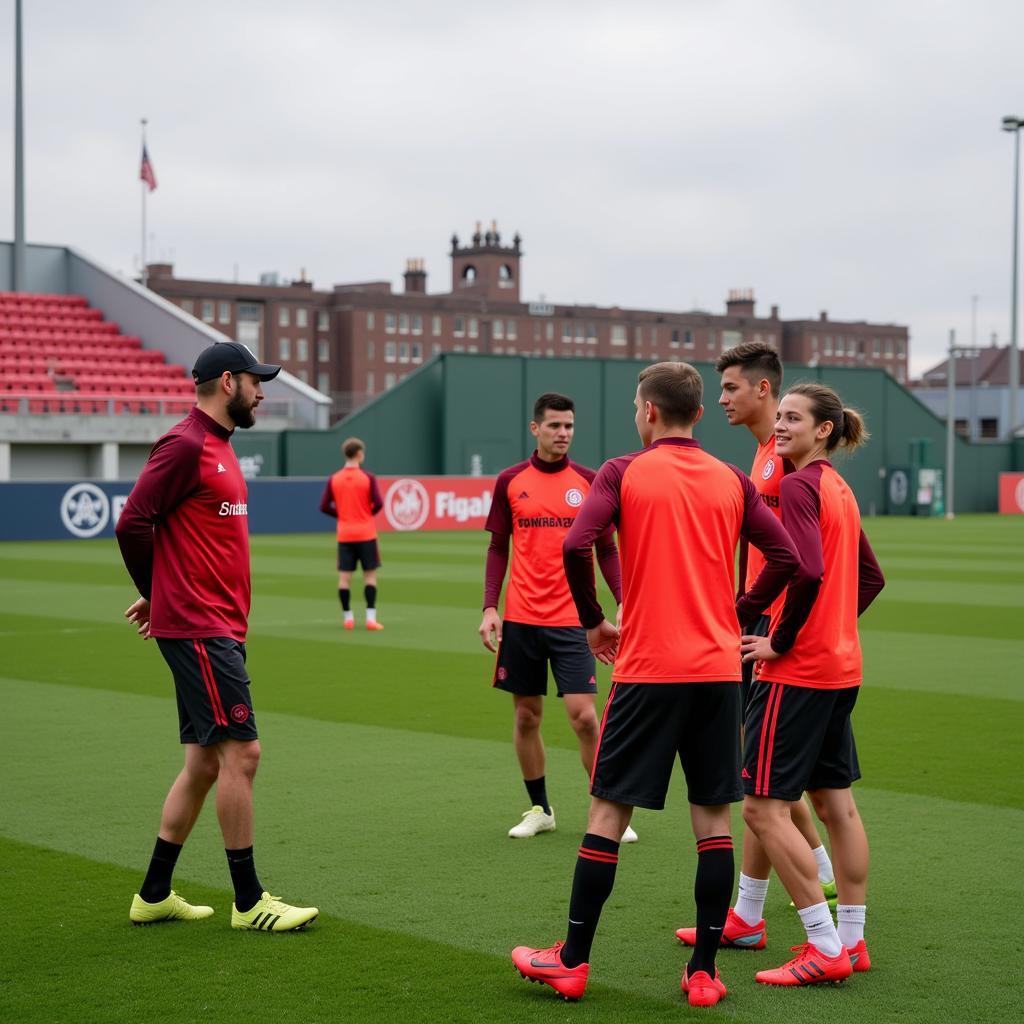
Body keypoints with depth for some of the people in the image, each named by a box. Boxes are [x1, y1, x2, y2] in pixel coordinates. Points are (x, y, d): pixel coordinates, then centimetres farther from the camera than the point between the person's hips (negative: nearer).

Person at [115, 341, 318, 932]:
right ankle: (249, 902, 1)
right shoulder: (186, 446, -13)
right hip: (199, 628, -10)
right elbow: (133, 524, -17)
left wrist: (162, 597, 12)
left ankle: (154, 895, 21)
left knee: (205, 761, 12)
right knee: (240, 752, -7)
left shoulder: (218, 447, 18)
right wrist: (158, 595, -4)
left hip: (219, 628, 10)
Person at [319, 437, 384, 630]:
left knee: (344, 576, 5)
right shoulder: (368, 478, -7)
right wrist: (369, 513, 9)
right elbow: (378, 504, -12)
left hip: (344, 534, 2)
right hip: (366, 534, -2)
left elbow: (324, 507, 0)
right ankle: (370, 618, -2)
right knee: (370, 574, 4)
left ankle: (348, 618, 6)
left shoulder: (334, 479, 1)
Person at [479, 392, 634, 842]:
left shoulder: (589, 481, 2)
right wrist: (489, 608, -1)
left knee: (583, 717, -8)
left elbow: (606, 550, 6)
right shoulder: (510, 481, 4)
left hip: (571, 619, -2)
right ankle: (540, 809, 22)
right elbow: (498, 549, 8)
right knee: (526, 717, 8)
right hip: (520, 619, 2)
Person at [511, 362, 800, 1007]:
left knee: (609, 810, 6)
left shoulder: (624, 474, -3)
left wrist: (595, 622, -1)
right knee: (713, 818, 7)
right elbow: (786, 557, 3)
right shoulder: (732, 482, 7)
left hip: (648, 669, -3)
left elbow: (576, 547, -15)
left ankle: (572, 961, 13)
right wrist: (735, 614, 13)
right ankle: (705, 972, 9)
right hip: (720, 670, 3)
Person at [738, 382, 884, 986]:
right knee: (836, 802, 14)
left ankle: (826, 948, -4)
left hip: (797, 671, -10)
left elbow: (808, 572, -27)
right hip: (841, 668, 10)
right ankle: (852, 940, 19)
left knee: (763, 806, -5)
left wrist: (780, 642, -15)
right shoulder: (840, 489, 14)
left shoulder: (799, 486, -14)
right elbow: (871, 578, 22)